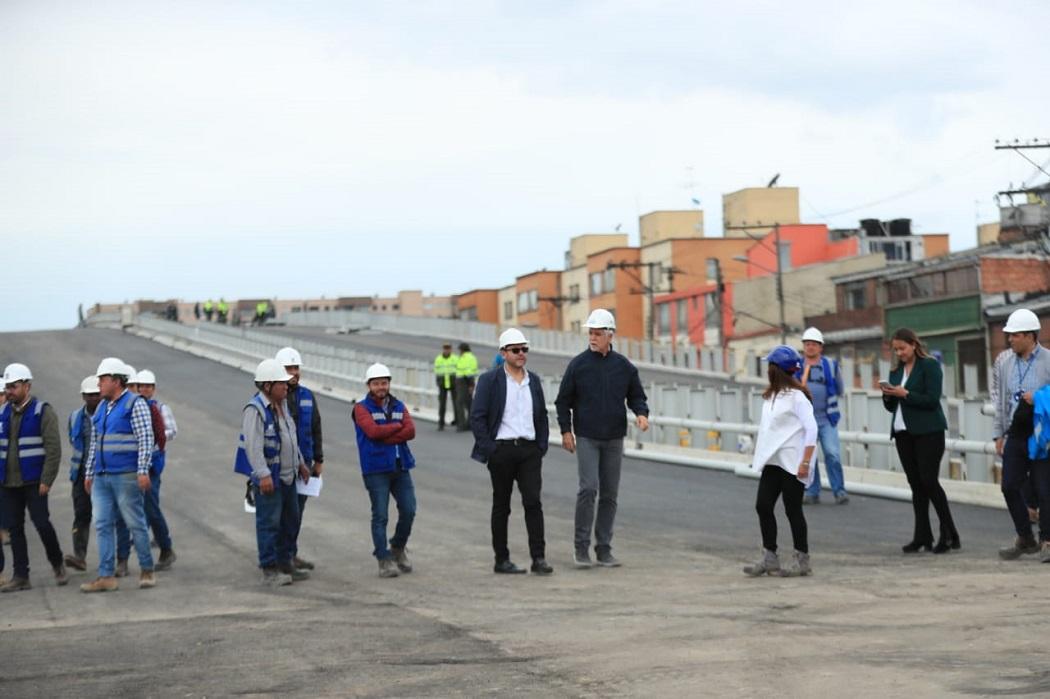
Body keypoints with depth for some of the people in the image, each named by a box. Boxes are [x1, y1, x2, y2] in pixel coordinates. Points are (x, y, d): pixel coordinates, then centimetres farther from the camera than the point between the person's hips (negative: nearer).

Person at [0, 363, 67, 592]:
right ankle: (20, 576, 11)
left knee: (41, 523, -8)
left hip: (33, 482, -5)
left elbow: (53, 450, -10)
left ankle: (57, 564, 15)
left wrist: (46, 481, -16)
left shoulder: (43, 412, -6)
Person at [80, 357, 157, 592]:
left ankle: (147, 571, 10)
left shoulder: (135, 404, -6)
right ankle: (106, 577, 4)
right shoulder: (101, 407, 16)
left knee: (135, 524, -1)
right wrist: (89, 473, 20)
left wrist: (143, 471, -18)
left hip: (126, 476, -7)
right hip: (101, 478, 7)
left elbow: (146, 439, -12)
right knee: (102, 526, 3)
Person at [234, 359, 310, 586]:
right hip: (268, 478, -10)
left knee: (291, 521, 16)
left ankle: (285, 564, 27)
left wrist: (300, 463, 27)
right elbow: (253, 446, -24)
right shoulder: (255, 410, -18)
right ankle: (269, 571, -1)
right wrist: (263, 475, -29)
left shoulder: (282, 405, 12)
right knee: (269, 523, -5)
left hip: (288, 476, 10)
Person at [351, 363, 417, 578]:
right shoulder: (361, 408, 0)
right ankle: (384, 560, 4)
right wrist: (397, 426, -4)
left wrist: (384, 436, -14)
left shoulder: (399, 406, 12)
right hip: (376, 469, -4)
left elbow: (411, 431, -4)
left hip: (400, 466, 4)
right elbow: (373, 431, -17)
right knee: (380, 516, -2)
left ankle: (398, 549, 25)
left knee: (408, 511, 3)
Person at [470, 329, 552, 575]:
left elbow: (542, 416, 17)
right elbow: (477, 417, -5)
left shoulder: (534, 380, 12)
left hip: (529, 449, 3)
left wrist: (542, 445, 6)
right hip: (501, 450, -3)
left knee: (533, 502, -6)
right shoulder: (490, 379, -2)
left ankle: (539, 558, -6)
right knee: (501, 506, 6)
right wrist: (487, 449, -9)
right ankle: (501, 559, 12)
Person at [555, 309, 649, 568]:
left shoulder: (624, 366, 4)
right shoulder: (578, 364, -1)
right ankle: (581, 546, -5)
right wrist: (566, 430, -4)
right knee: (589, 488, -15)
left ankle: (604, 549, 13)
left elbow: (636, 396, 13)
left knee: (609, 494, 5)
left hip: (614, 439, 3)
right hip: (586, 438, -3)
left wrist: (641, 413, -8)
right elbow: (563, 400, 4)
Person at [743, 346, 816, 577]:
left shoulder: (796, 396, -12)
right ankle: (769, 559, 9)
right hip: (772, 461, 8)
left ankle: (803, 561, 10)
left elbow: (811, 429, -16)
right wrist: (758, 455, 12)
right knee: (763, 506, 2)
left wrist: (805, 462, -20)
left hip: (791, 463, -8)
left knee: (792, 510, -1)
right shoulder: (770, 396, 14)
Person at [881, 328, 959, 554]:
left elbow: (932, 399, -13)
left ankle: (949, 534, -6)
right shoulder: (896, 371, 15)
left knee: (929, 480, -11)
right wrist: (888, 395, -2)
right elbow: (892, 406, 17)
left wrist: (905, 394, -17)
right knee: (916, 484, 5)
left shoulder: (929, 365, -4)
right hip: (904, 432, 6)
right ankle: (922, 537, 6)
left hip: (928, 432, -6)